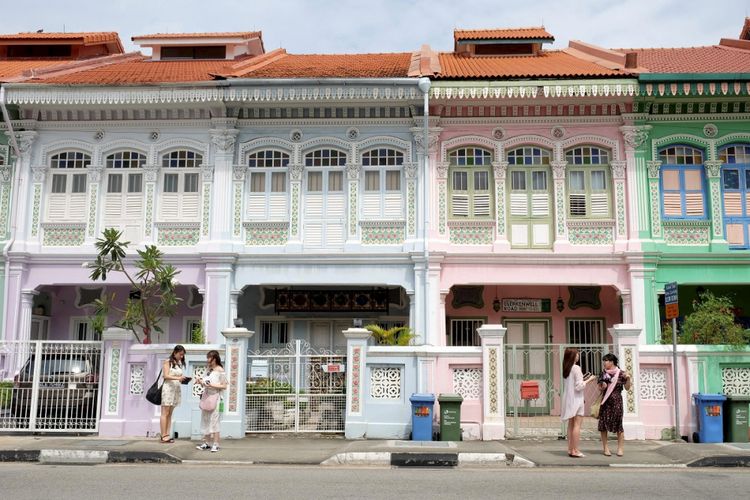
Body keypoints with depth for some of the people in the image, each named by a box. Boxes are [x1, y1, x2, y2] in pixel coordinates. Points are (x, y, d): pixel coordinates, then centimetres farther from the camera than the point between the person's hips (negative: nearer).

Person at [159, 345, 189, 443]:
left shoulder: (179, 363, 15)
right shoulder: (168, 362, -3)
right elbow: (166, 376, -11)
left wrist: (183, 379, -2)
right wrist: (177, 378, -22)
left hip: (177, 389, 7)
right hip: (168, 388, -6)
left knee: (170, 413, 6)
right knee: (165, 413, -4)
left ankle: (167, 435, 5)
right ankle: (163, 436, -5)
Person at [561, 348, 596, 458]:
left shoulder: (566, 369, 9)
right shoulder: (576, 368, -14)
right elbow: (579, 386, -17)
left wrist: (583, 378, 17)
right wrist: (589, 380, -5)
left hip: (568, 399, 8)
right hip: (576, 399, -8)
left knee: (571, 424, 11)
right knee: (577, 424, -5)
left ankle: (570, 449, 12)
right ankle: (575, 450, -6)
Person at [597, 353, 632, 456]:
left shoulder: (621, 373, -2)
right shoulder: (603, 374, 7)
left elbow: (627, 388, 0)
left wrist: (628, 378, -15)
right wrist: (602, 387, -10)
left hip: (617, 401, -3)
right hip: (605, 401, 3)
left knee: (618, 424, -2)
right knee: (603, 423, 0)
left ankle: (620, 448, 7)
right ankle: (605, 447, 8)